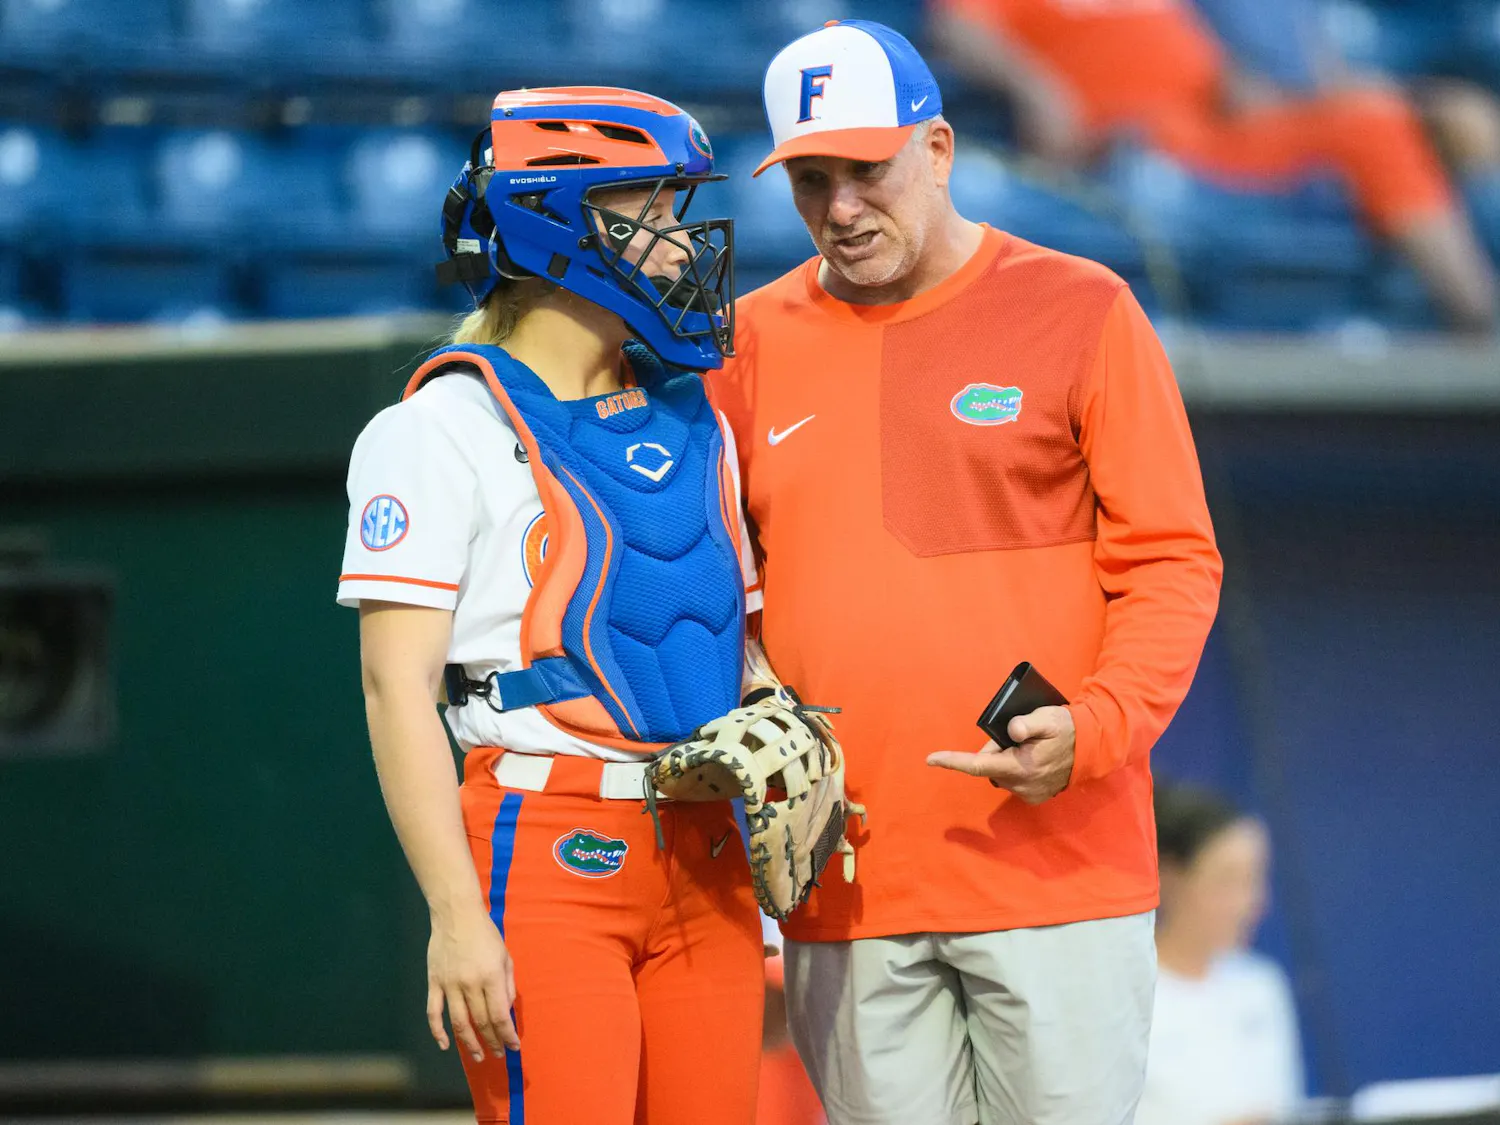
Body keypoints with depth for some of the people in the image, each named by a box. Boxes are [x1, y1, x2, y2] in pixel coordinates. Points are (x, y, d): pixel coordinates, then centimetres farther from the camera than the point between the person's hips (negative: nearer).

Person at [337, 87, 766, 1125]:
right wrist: (457, 914, -16)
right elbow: (398, 684, -10)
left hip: (706, 865, 6)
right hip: (544, 848, -6)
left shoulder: (693, 424, 16)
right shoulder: (450, 430, -5)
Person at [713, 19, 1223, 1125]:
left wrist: (1094, 727, -17)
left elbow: (1172, 564, 0)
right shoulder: (756, 341, 11)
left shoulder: (1083, 314, 1)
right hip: (841, 885, 3)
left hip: (1056, 859, -3)